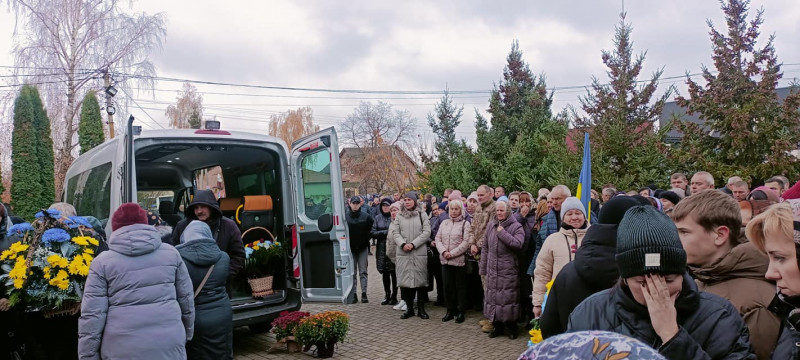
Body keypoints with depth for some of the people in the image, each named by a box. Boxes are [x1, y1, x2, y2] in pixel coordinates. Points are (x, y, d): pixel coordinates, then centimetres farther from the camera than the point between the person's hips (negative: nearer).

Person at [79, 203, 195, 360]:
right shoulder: (171, 253, 5)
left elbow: (92, 316, -5)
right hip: (170, 344, 2)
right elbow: (186, 299, 10)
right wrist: (187, 335, 22)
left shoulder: (102, 262, -2)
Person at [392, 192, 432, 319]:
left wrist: (413, 244, -11)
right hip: (403, 253, 2)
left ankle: (421, 308, 11)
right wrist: (403, 244, -11)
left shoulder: (422, 214, 2)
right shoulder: (399, 216, 10)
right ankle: (409, 308, 14)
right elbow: (395, 232, 6)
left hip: (420, 252, -2)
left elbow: (427, 232, -4)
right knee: (405, 280, 3)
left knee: (421, 279, 1)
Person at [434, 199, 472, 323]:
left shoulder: (465, 224, -2)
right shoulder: (444, 223, 13)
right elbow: (438, 239, 8)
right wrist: (443, 251, -8)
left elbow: (466, 242, -11)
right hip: (445, 260, 4)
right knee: (448, 286, 8)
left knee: (460, 286, 4)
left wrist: (452, 253, -15)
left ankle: (460, 312, 13)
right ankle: (450, 310, 19)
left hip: (459, 260, -4)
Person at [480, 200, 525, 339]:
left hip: (509, 271, -4)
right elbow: (485, 247, 13)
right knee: (493, 295, 9)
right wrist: (483, 268, 11)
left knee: (509, 296, -1)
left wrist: (502, 233, -16)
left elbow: (518, 244, -22)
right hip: (492, 270, 5)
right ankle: (496, 325, 23)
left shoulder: (516, 227, -4)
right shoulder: (490, 225, 10)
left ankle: (510, 326, 14)